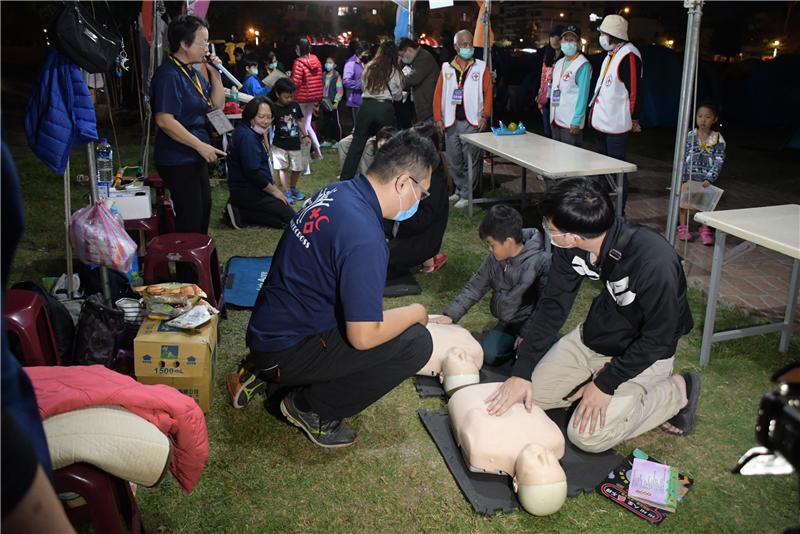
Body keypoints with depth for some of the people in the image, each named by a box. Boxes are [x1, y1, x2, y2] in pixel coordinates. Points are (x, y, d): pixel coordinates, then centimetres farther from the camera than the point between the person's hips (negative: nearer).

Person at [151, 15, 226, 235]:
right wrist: (201, 146, -22)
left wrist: (215, 74, 1)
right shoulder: (169, 74, -17)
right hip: (178, 160, -10)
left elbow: (217, 105, 15)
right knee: (190, 220, -4)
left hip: (195, 158, 10)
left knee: (203, 209, 20)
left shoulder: (194, 73, 10)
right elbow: (164, 120, -25)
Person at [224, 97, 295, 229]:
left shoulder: (254, 133, 10)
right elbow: (253, 172, -23)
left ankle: (239, 209, 8)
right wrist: (274, 191, -14)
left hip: (250, 189, 10)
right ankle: (241, 215, -9)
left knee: (285, 208, 18)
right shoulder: (247, 137, -22)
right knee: (290, 217, -7)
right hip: (248, 193, -10)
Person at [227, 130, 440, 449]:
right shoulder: (364, 237, -27)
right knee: (415, 342, -14)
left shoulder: (336, 191, 1)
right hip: (284, 352, -9)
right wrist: (415, 313, -7)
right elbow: (363, 337, -25)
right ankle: (311, 408, 1)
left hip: (267, 328, 9)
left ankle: (260, 374, 18)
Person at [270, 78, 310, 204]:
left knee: (297, 168, 11)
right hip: (280, 145, -4)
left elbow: (300, 121, 14)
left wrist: (305, 136, 15)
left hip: (295, 144, 4)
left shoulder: (295, 105, 0)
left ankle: (293, 188, 34)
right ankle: (287, 192, 13)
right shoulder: (274, 109, -13)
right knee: (283, 168, 2)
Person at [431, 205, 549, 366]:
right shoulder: (494, 258, -5)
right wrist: (450, 315, -4)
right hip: (508, 323, 6)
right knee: (489, 355, -7)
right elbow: (475, 287, 2)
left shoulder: (541, 262, -25)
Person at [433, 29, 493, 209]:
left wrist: (485, 116, -9)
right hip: (451, 122, 3)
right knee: (454, 160, 10)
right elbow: (438, 94, 4)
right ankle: (459, 189, 26)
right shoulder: (446, 68, 7)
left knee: (471, 160, -2)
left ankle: (467, 195, 7)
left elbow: (488, 93, -1)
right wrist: (438, 118, -2)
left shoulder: (481, 67, 2)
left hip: (472, 122, -3)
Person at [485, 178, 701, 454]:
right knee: (529, 394, 2)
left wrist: (606, 384, -19)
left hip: (643, 353, -5)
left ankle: (677, 392, 5)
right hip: (594, 335, 6)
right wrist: (521, 371, -13)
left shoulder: (655, 263, -37)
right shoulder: (571, 248, -19)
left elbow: (657, 339, -24)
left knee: (587, 435, -14)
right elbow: (552, 305, -9)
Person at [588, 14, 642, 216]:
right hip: (602, 121, 10)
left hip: (616, 124, -10)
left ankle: (619, 212, 3)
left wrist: (633, 119, -12)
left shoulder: (629, 55, -15)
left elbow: (634, 90, -16)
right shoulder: (610, 55, 15)